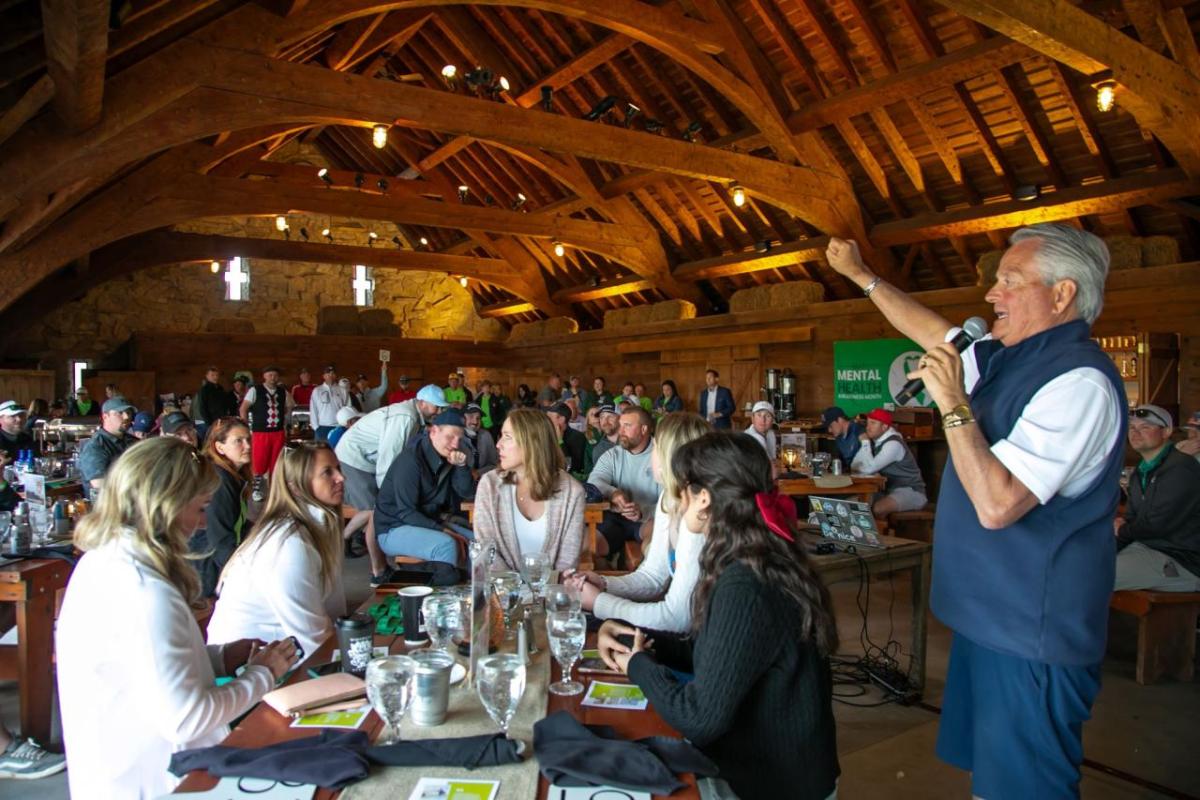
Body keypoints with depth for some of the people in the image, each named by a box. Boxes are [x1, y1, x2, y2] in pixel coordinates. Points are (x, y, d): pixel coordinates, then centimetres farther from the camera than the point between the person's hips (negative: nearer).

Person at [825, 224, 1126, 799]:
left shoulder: (1079, 380, -21)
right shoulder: (1009, 357, 7)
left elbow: (996, 504, -28)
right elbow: (934, 333, 24)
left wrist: (953, 403, -22)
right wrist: (860, 275, 29)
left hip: (1031, 635, -9)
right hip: (988, 616, 9)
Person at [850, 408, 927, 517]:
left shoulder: (893, 444, -21)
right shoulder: (876, 441, 5)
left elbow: (869, 468, -26)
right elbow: (855, 466, 6)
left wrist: (865, 443, -18)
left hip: (911, 492, -9)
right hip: (891, 490, 9)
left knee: (876, 509, -32)